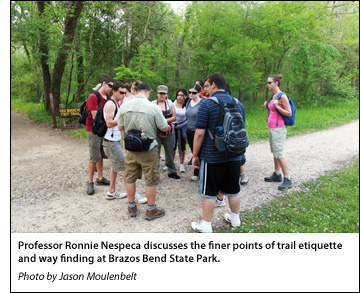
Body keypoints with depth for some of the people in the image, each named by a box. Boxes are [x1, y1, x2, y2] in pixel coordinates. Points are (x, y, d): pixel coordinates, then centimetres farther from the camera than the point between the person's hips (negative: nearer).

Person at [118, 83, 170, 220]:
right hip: (148, 148, -4)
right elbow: (164, 128, -7)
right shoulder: (153, 107, -16)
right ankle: (151, 210, 21)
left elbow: (120, 127, 5)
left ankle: (131, 207, 31)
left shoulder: (124, 106, -5)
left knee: (130, 178, 17)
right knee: (150, 180, 9)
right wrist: (168, 126, 16)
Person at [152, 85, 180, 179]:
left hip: (168, 132, 2)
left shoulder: (170, 103, 10)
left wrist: (165, 120, -13)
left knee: (169, 152, 12)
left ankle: (171, 171, 28)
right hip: (156, 132, -2)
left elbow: (174, 117, 3)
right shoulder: (153, 104, 3)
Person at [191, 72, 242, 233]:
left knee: (209, 191, 6)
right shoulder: (237, 103, 7)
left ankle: (206, 225, 17)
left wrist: (195, 155, -6)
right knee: (233, 189, 18)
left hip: (212, 156, -6)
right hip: (234, 155, 6)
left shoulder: (207, 104, -12)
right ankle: (235, 218, 34)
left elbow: (200, 133, -15)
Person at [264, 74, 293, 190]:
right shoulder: (273, 96, 13)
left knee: (279, 154, -9)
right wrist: (267, 106, 8)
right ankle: (277, 175, 24)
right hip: (271, 127, 9)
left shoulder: (282, 96, -13)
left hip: (278, 128, -9)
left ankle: (288, 180, -3)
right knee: (275, 153, 14)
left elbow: (289, 113, -14)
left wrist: (277, 106, -25)